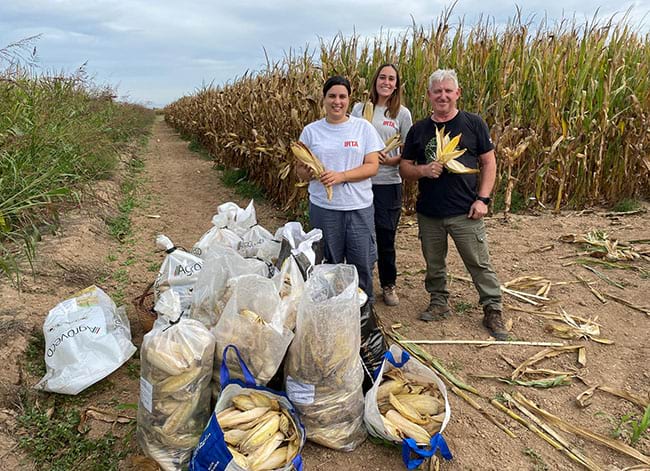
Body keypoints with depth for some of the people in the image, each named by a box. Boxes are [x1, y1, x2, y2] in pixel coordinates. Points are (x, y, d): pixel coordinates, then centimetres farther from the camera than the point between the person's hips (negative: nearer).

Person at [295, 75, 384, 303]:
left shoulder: (364, 127, 2)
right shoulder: (311, 130, 5)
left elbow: (372, 166, -5)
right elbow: (300, 169, 7)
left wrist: (341, 176, -18)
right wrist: (308, 172, -18)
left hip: (359, 207, 0)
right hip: (323, 207, 1)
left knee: (363, 263, 7)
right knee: (329, 264, 10)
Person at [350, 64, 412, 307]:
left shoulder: (402, 113, 2)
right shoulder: (359, 108, 6)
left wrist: (391, 160, -16)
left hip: (389, 183, -1)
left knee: (386, 237, 6)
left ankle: (389, 285, 26)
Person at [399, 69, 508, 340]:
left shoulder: (473, 124, -1)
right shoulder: (419, 129, 5)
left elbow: (489, 162, 2)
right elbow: (404, 168, 8)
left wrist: (482, 199, -8)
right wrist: (423, 170, -14)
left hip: (465, 212, -3)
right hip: (429, 213, 3)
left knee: (479, 263, 4)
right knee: (433, 264, 16)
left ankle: (493, 310, 19)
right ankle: (439, 302, 35)